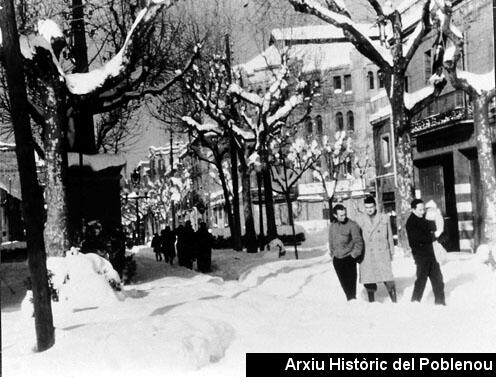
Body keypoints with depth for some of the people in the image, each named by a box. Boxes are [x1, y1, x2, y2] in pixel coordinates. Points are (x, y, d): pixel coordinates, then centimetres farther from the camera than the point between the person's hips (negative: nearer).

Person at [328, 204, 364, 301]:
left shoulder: (352, 225, -8)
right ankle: (349, 298, 19)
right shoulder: (332, 226, 9)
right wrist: (332, 254, 14)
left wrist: (354, 254, -11)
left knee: (350, 280, -6)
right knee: (343, 281, 9)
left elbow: (358, 241, -7)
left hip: (349, 257, -5)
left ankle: (352, 298, 2)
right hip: (337, 259, 5)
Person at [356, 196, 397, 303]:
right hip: (366, 256, 0)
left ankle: (394, 301, 3)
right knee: (368, 281, 3)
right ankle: (371, 303, 15)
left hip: (382, 254, 0)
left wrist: (391, 252, 12)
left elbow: (390, 236, 14)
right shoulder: (359, 220, 4)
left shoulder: (385, 218, 7)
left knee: (389, 280, -7)